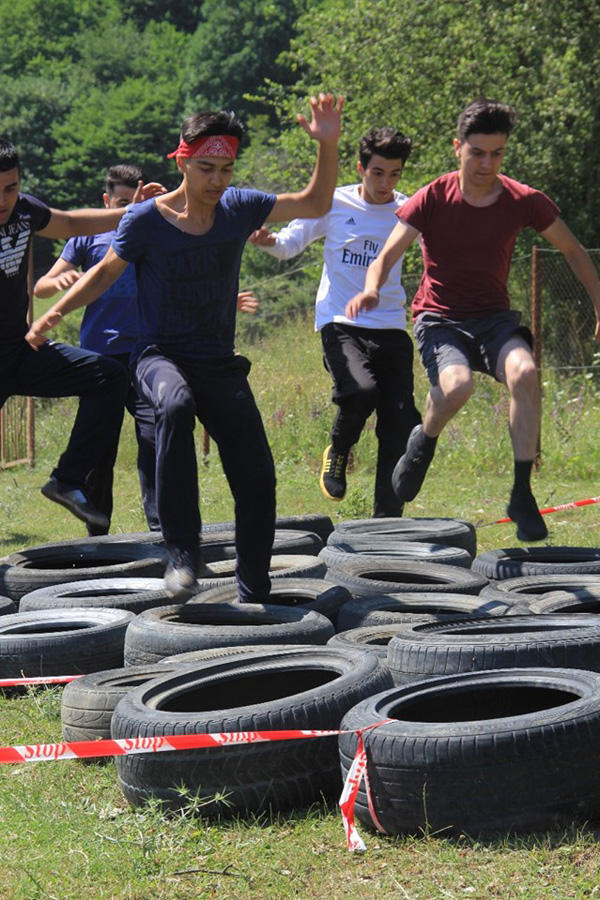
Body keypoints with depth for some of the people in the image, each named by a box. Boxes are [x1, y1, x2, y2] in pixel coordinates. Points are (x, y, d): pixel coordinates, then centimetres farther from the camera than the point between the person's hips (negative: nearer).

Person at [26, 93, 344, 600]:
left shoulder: (239, 208, 0)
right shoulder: (146, 221, -10)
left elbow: (316, 204, 5)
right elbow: (107, 272, 5)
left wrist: (328, 144, -10)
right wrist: (54, 314, -7)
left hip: (221, 364, 4)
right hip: (161, 356, -4)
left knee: (257, 480, -2)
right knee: (176, 406, -40)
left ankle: (253, 596, 17)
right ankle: (183, 552, -36)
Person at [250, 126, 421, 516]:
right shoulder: (335, 204, 3)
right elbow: (290, 243, 8)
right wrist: (269, 241, -13)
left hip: (391, 327, 3)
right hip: (340, 323, -3)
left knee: (400, 426, -4)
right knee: (360, 390, -31)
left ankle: (387, 518, 7)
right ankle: (338, 453, 1)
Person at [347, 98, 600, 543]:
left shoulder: (524, 202, -4)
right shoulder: (433, 199, -9)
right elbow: (386, 257, -13)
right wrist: (371, 290, -35)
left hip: (494, 317, 2)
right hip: (439, 318, -2)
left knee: (523, 372, -32)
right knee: (457, 382, -34)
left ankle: (522, 494, -21)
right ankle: (424, 441, 2)